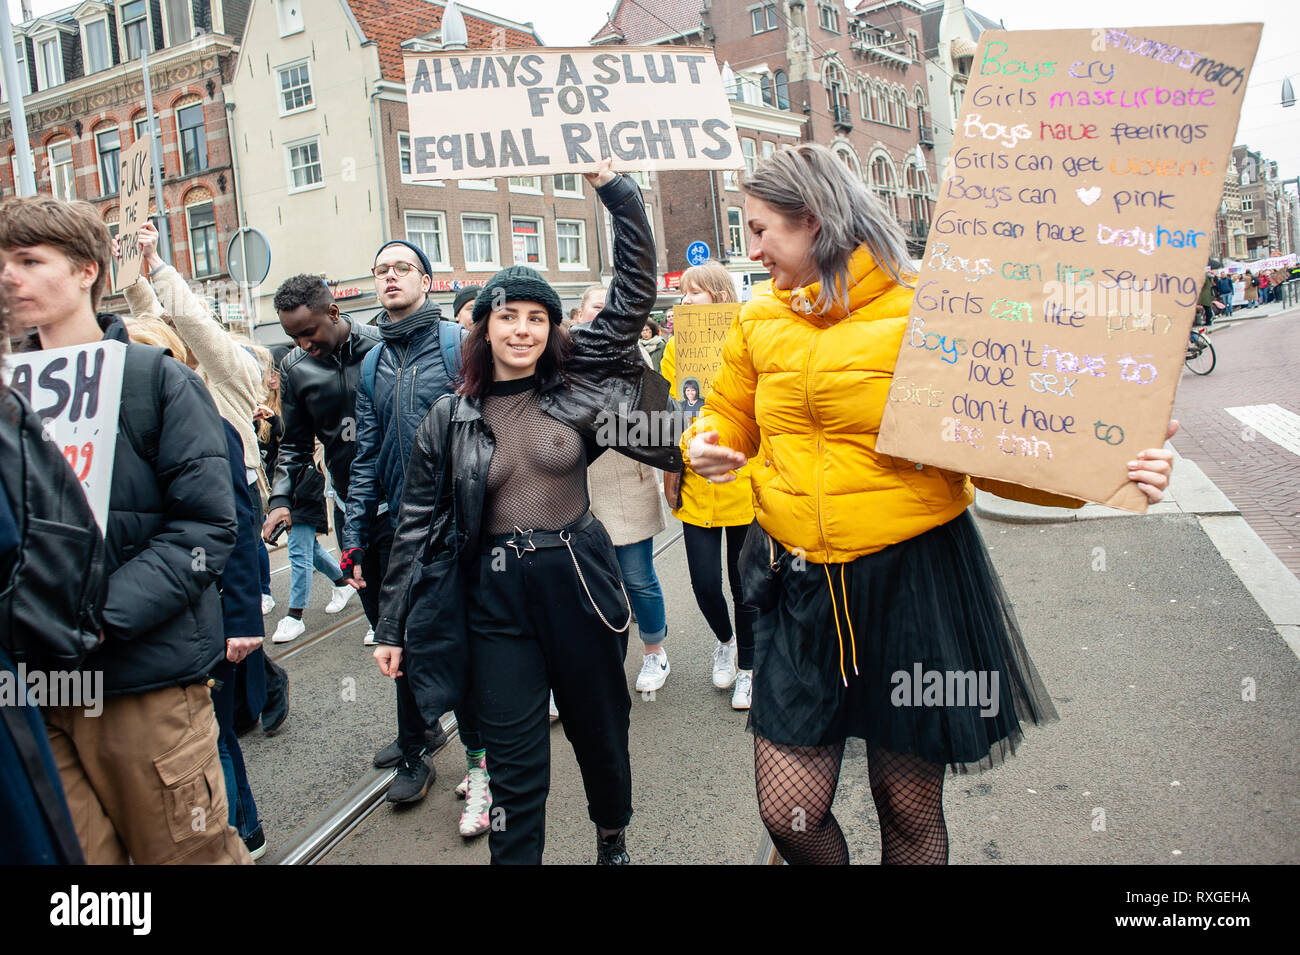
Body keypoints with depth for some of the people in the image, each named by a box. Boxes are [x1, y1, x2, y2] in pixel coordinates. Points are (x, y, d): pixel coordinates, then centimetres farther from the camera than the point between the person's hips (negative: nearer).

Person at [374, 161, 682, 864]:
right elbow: (418, 523, 5)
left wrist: (616, 192, -9)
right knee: (515, 766, 3)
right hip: (497, 600, -1)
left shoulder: (576, 388, 0)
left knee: (600, 733, 18)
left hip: (578, 583, 1)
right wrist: (392, 627, 6)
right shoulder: (449, 419, 0)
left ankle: (612, 841, 45)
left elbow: (632, 298, -4)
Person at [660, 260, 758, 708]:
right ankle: (724, 639, 35)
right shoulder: (675, 348, 3)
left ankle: (747, 667, 31)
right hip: (696, 487, 2)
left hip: (742, 482, -1)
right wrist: (670, 472, 3)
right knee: (705, 583, 1)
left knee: (743, 583, 9)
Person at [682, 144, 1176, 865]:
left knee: (909, 811, 13)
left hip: (913, 580, -3)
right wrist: (706, 444, -5)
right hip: (800, 587, 4)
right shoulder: (759, 325, 6)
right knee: (789, 815, 6)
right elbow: (727, 417, 19)